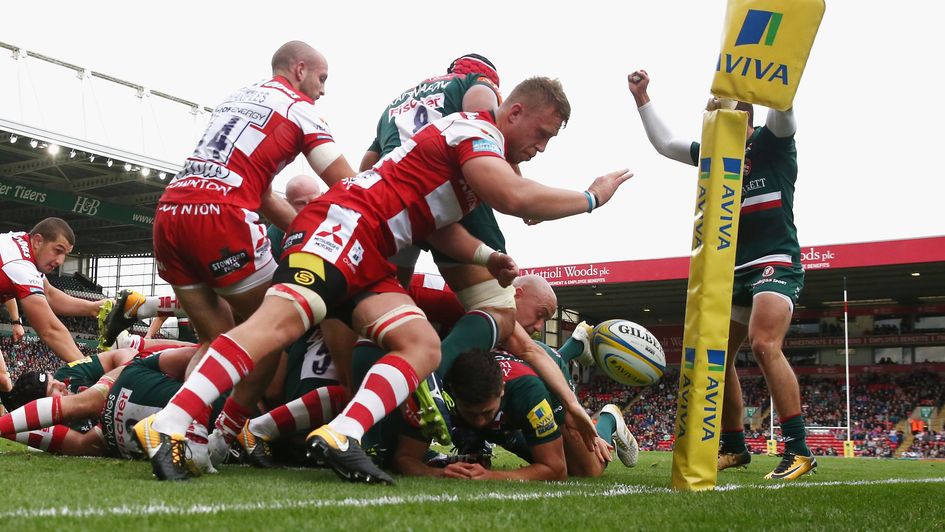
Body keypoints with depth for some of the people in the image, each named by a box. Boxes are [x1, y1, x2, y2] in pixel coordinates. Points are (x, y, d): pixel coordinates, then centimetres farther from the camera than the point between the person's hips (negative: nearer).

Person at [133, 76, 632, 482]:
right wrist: (592, 197, -7)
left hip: (370, 263, 10)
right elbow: (515, 197, -21)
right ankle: (167, 427, -34)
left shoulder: (483, 152, 27)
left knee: (424, 347, -8)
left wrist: (485, 256, 13)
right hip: (343, 224, -10)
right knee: (281, 321, -28)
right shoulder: (476, 129, -4)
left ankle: (340, 436, -26)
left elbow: (435, 221, 27)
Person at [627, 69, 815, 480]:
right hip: (733, 270, 8)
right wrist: (642, 100, 19)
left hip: (776, 263, -8)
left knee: (764, 346, -27)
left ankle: (798, 450, -26)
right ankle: (733, 447, 17)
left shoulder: (772, 143, -2)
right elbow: (664, 144, 24)